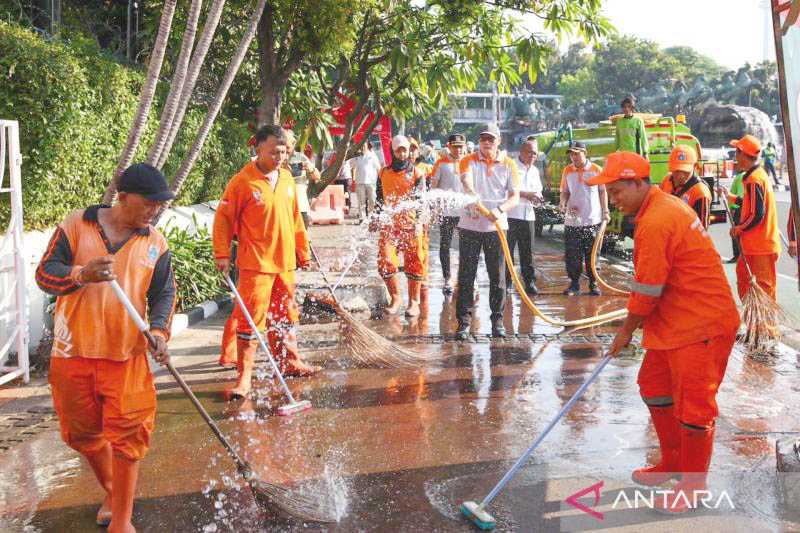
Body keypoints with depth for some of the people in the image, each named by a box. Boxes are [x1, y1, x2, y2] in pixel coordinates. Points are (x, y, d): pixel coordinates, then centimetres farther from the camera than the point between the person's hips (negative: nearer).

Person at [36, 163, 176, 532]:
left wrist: (159, 329, -13)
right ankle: (112, 492, 40)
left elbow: (164, 293, 6)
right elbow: (45, 274, -6)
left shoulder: (155, 243, 4)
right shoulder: (76, 226, -2)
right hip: (73, 352, 0)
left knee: (127, 434, -4)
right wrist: (83, 274, -27)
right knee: (83, 432, 14)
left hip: (127, 354, 0)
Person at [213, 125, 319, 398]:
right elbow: (223, 218, -7)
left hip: (285, 262, 6)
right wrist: (222, 254, -13)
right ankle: (244, 376, 2)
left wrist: (303, 251, 19)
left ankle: (290, 362, 34)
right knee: (250, 317, -5)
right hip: (255, 263, -6)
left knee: (285, 314, 19)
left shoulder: (287, 178, 8)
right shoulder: (242, 181, -11)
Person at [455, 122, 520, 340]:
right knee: (466, 275, 0)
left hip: (496, 227, 1)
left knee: (497, 276, 5)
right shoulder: (469, 161, 3)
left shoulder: (508, 164, 7)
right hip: (469, 226, -1)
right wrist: (473, 198, -40)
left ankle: (497, 320, 17)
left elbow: (515, 197, 1)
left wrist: (499, 210, -20)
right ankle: (463, 321, 7)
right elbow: (466, 181, -18)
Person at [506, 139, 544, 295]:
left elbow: (537, 191, 25)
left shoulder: (535, 171, 19)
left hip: (528, 215, 5)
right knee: (507, 250, -1)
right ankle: (506, 282, 7)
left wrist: (537, 198, 1)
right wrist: (525, 194, -18)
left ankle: (530, 281, 9)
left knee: (527, 251, 4)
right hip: (510, 214, -5)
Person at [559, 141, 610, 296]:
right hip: (572, 219, 1)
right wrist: (563, 203, -8)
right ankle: (574, 283, 12)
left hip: (593, 219, -1)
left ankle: (593, 283, 14)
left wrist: (605, 211, 3)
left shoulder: (596, 170, 0)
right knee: (571, 255, 1)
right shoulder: (567, 171, 5)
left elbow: (602, 191, 7)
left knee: (592, 254, 5)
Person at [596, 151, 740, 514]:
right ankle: (673, 463, 35)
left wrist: (627, 331, -5)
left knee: (691, 405, 0)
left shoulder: (654, 223, -23)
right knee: (654, 386, 19)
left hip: (701, 324, -11)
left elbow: (646, 290, -19)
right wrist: (636, 323, 18)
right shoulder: (666, 205, 10)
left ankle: (692, 487, 17)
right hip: (675, 319, 11)